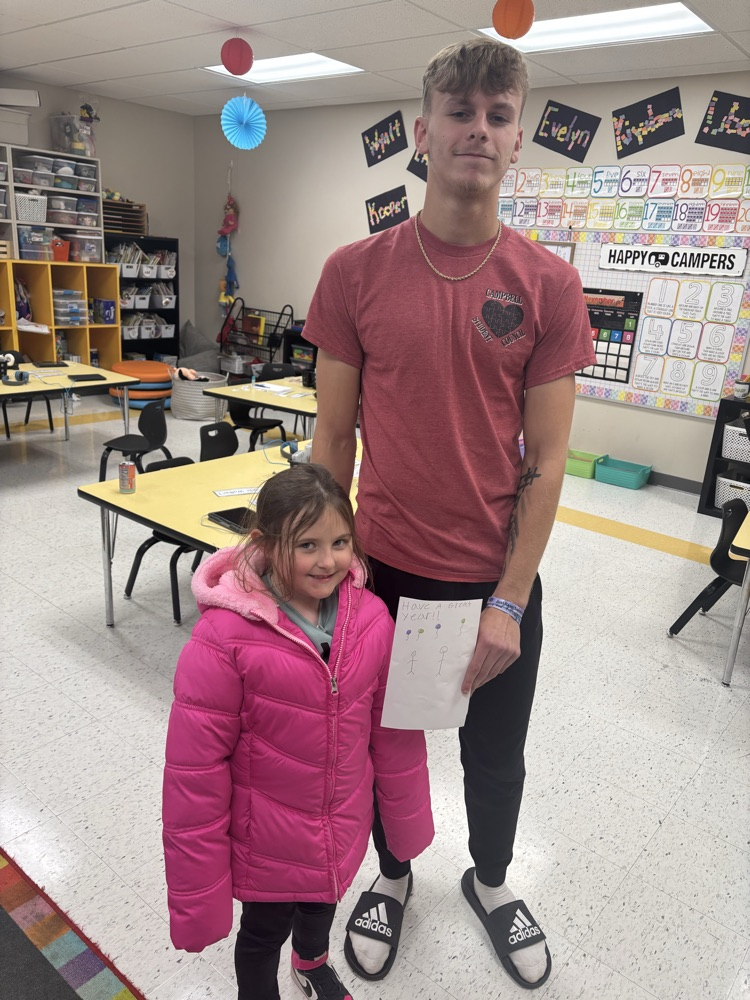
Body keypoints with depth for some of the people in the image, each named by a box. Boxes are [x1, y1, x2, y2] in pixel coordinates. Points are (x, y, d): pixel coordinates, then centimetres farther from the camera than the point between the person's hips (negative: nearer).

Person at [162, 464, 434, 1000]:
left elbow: (394, 732, -4)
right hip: (265, 838, -4)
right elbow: (196, 768, -21)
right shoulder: (225, 637, -29)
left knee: (324, 902, 32)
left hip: (341, 831, 5)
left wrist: (407, 821, 7)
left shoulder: (371, 619, -16)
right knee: (264, 931, 22)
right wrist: (198, 889, -13)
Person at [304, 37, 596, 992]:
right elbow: (332, 438, -2)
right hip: (387, 571, 0)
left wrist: (508, 604, -9)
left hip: (499, 583, 1)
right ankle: (392, 878, 52)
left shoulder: (548, 284, -6)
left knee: (496, 760, 20)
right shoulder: (355, 271, -5)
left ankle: (491, 882, 52)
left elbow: (544, 462, -6)